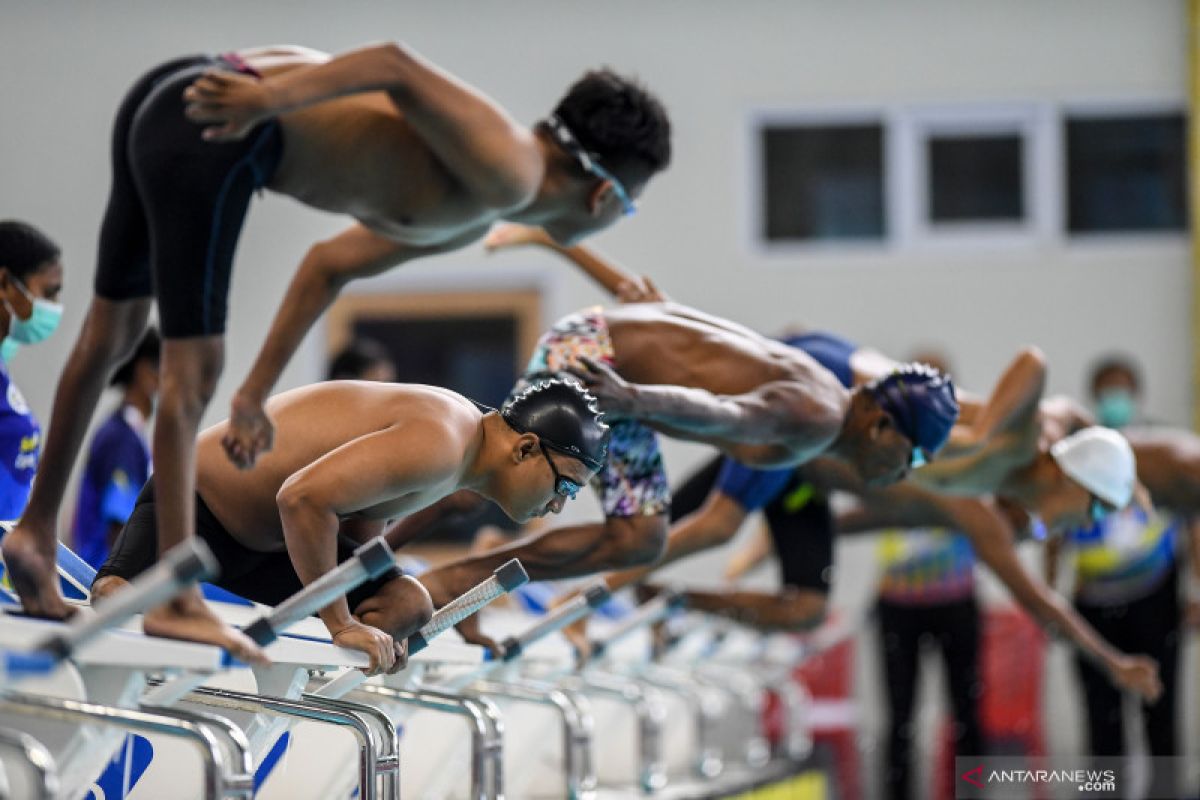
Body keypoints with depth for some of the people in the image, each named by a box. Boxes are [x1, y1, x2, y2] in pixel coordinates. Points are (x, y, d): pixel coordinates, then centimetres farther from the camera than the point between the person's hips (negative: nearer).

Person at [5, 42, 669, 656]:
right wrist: (268, 99, -31)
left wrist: (256, 394, 30)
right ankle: (177, 601, 4)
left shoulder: (472, 222, 20)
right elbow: (397, 66, -20)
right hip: (205, 130, -10)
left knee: (111, 335, 21)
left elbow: (331, 265, 30)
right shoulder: (507, 174, -8)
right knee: (192, 369, -3)